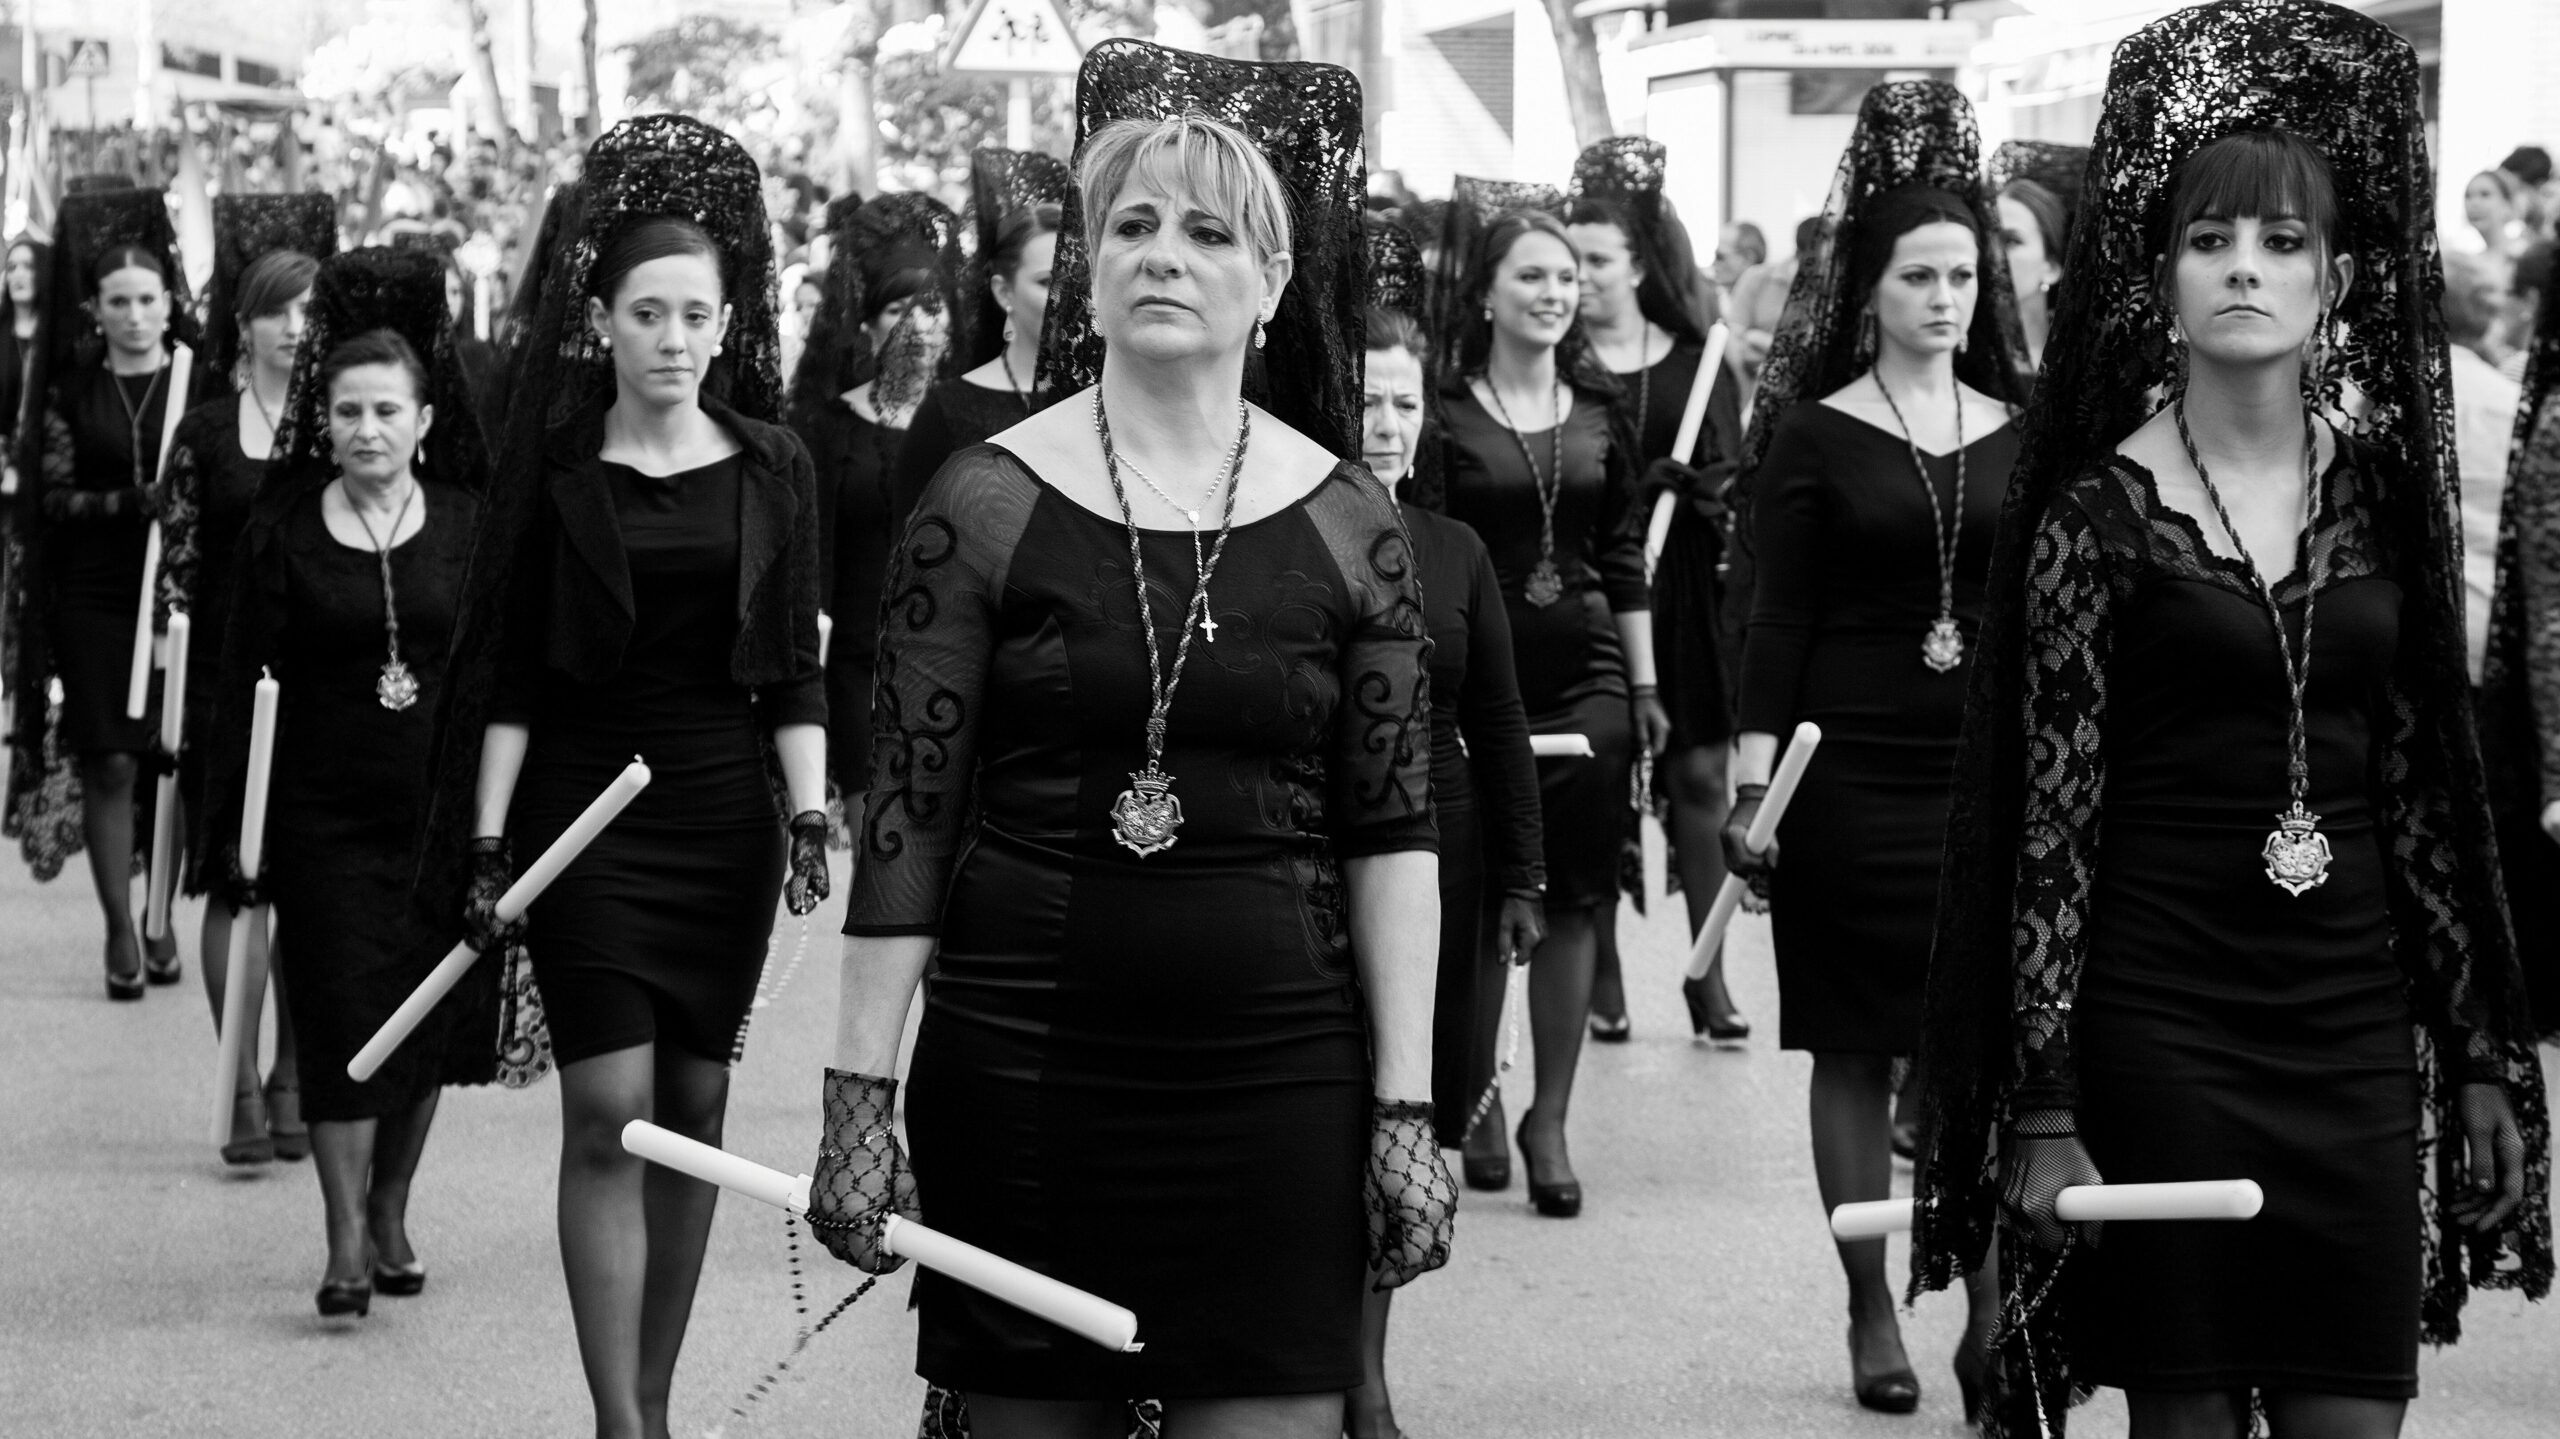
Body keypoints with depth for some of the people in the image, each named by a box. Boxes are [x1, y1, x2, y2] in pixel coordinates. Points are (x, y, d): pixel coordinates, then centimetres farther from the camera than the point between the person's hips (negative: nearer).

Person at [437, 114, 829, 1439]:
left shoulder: (772, 469, 4)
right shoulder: (555, 470, -1)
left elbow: (796, 671, 6)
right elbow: (506, 672, 1)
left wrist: (811, 813, -5)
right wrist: (487, 843, -4)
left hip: (724, 812, 3)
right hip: (584, 806, -2)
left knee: (694, 1106, 7)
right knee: (609, 1108, -10)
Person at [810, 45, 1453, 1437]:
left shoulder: (1346, 525, 3)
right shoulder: (984, 506, -1)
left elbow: (1392, 836, 5)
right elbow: (903, 817, -1)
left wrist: (1406, 1107, 0)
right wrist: (860, 1089, -4)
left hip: (1273, 1065, 1)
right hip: (1019, 1055, -1)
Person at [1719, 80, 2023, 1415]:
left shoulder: (2020, 435, 8)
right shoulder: (1813, 437, 0)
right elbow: (1777, 617, -2)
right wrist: (1752, 779, -9)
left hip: (1995, 768, 2)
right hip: (1853, 774, -2)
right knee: (1856, 1050, 3)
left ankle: (1997, 1308, 0)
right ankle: (1872, 1316, 13)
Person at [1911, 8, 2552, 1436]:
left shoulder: (2385, 486, 6)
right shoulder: (2096, 511, -4)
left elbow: (2436, 784, 10)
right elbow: (2049, 825, -5)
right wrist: (2040, 1110, -9)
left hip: (2356, 1020, 3)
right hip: (2159, 1014, -3)